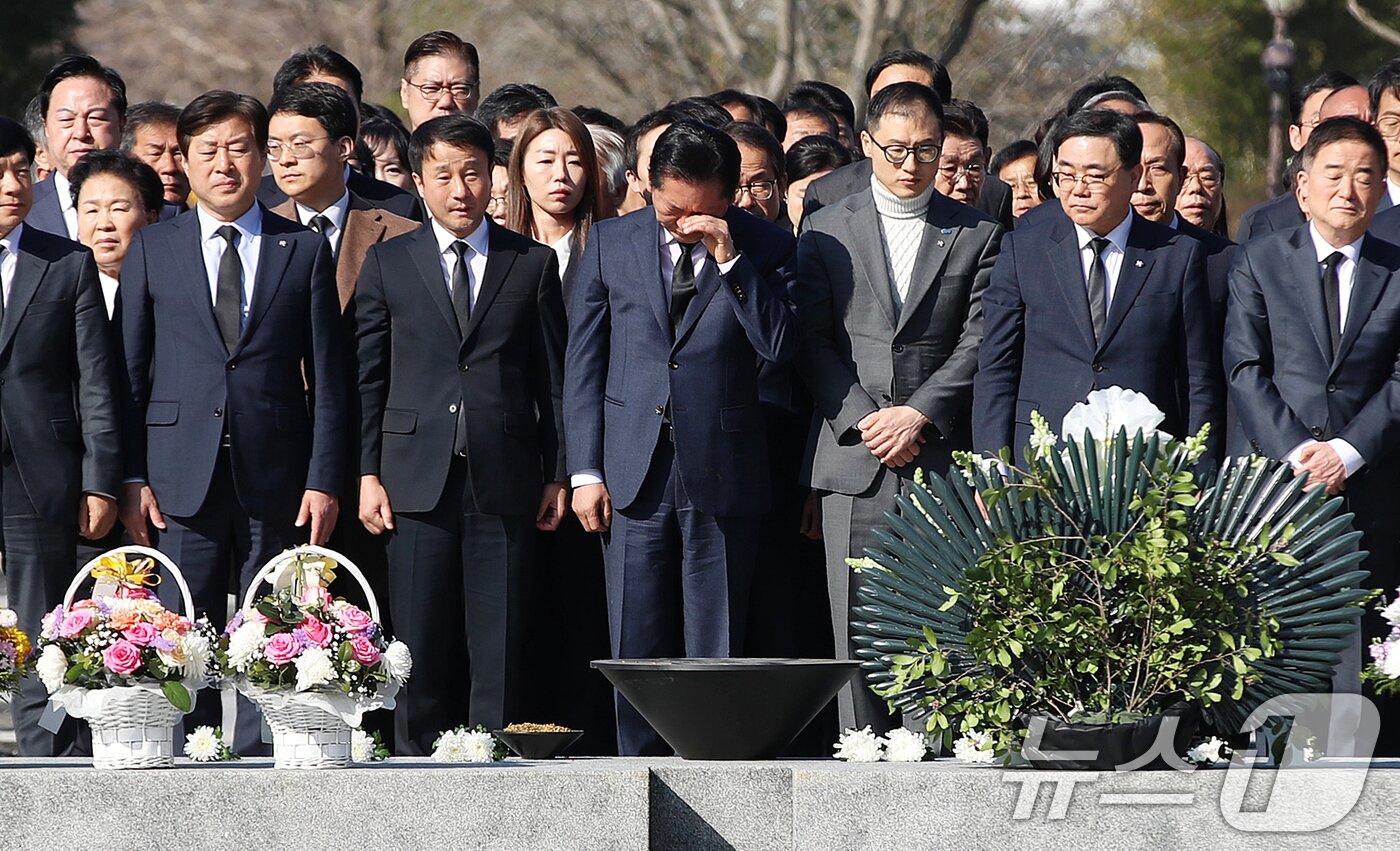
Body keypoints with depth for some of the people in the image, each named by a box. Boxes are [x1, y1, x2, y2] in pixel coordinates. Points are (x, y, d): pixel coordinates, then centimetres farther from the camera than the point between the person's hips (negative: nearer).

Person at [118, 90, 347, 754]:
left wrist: (324, 479, -2)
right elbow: (128, 371, 7)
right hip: (181, 480, 0)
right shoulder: (152, 249, 9)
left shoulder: (306, 251, 9)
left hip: (277, 479, 0)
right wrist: (132, 477, -2)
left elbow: (327, 377, 6)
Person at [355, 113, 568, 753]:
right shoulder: (388, 263, 10)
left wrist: (557, 474, 3)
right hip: (418, 481, 0)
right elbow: (366, 377, 9)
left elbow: (553, 379, 9)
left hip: (505, 481, 0)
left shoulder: (534, 264, 9)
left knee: (499, 646, -1)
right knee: (421, 643, 0)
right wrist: (367, 473, 1)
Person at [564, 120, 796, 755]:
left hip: (722, 471, -2)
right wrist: (585, 470, 3)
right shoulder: (611, 243, 7)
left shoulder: (763, 247, 2)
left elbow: (779, 345, -10)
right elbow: (583, 363, 9)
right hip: (634, 473, 2)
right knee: (636, 645, 2)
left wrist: (729, 259, -15)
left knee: (715, 648, 1)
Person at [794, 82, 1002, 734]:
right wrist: (865, 420, -8)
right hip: (855, 460, 1)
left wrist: (918, 415, -11)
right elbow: (814, 341, 5)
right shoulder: (826, 230, 11)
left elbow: (978, 343, 1)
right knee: (858, 633, 0)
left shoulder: (977, 235, 9)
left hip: (942, 460, -1)